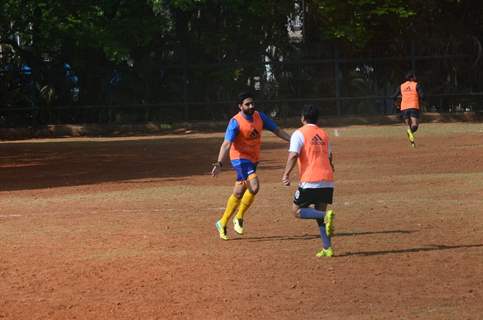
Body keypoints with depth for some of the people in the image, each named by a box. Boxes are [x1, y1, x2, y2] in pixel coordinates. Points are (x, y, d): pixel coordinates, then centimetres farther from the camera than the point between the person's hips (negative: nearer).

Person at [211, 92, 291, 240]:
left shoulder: (260, 116, 1)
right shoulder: (235, 122, -18)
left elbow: (277, 130, 8)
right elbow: (227, 144, -26)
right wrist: (219, 163, -39)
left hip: (253, 158, 7)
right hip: (240, 158, -7)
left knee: (238, 193, 11)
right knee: (254, 186, -23)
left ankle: (222, 223, 23)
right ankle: (239, 218, -6)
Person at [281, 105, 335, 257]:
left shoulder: (299, 133, -2)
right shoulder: (324, 134, 17)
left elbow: (293, 155, -15)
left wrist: (286, 174, -13)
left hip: (310, 181, -6)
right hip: (327, 181, 6)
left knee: (297, 211, 4)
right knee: (320, 214, 13)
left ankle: (326, 216, -20)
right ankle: (327, 248, 2)